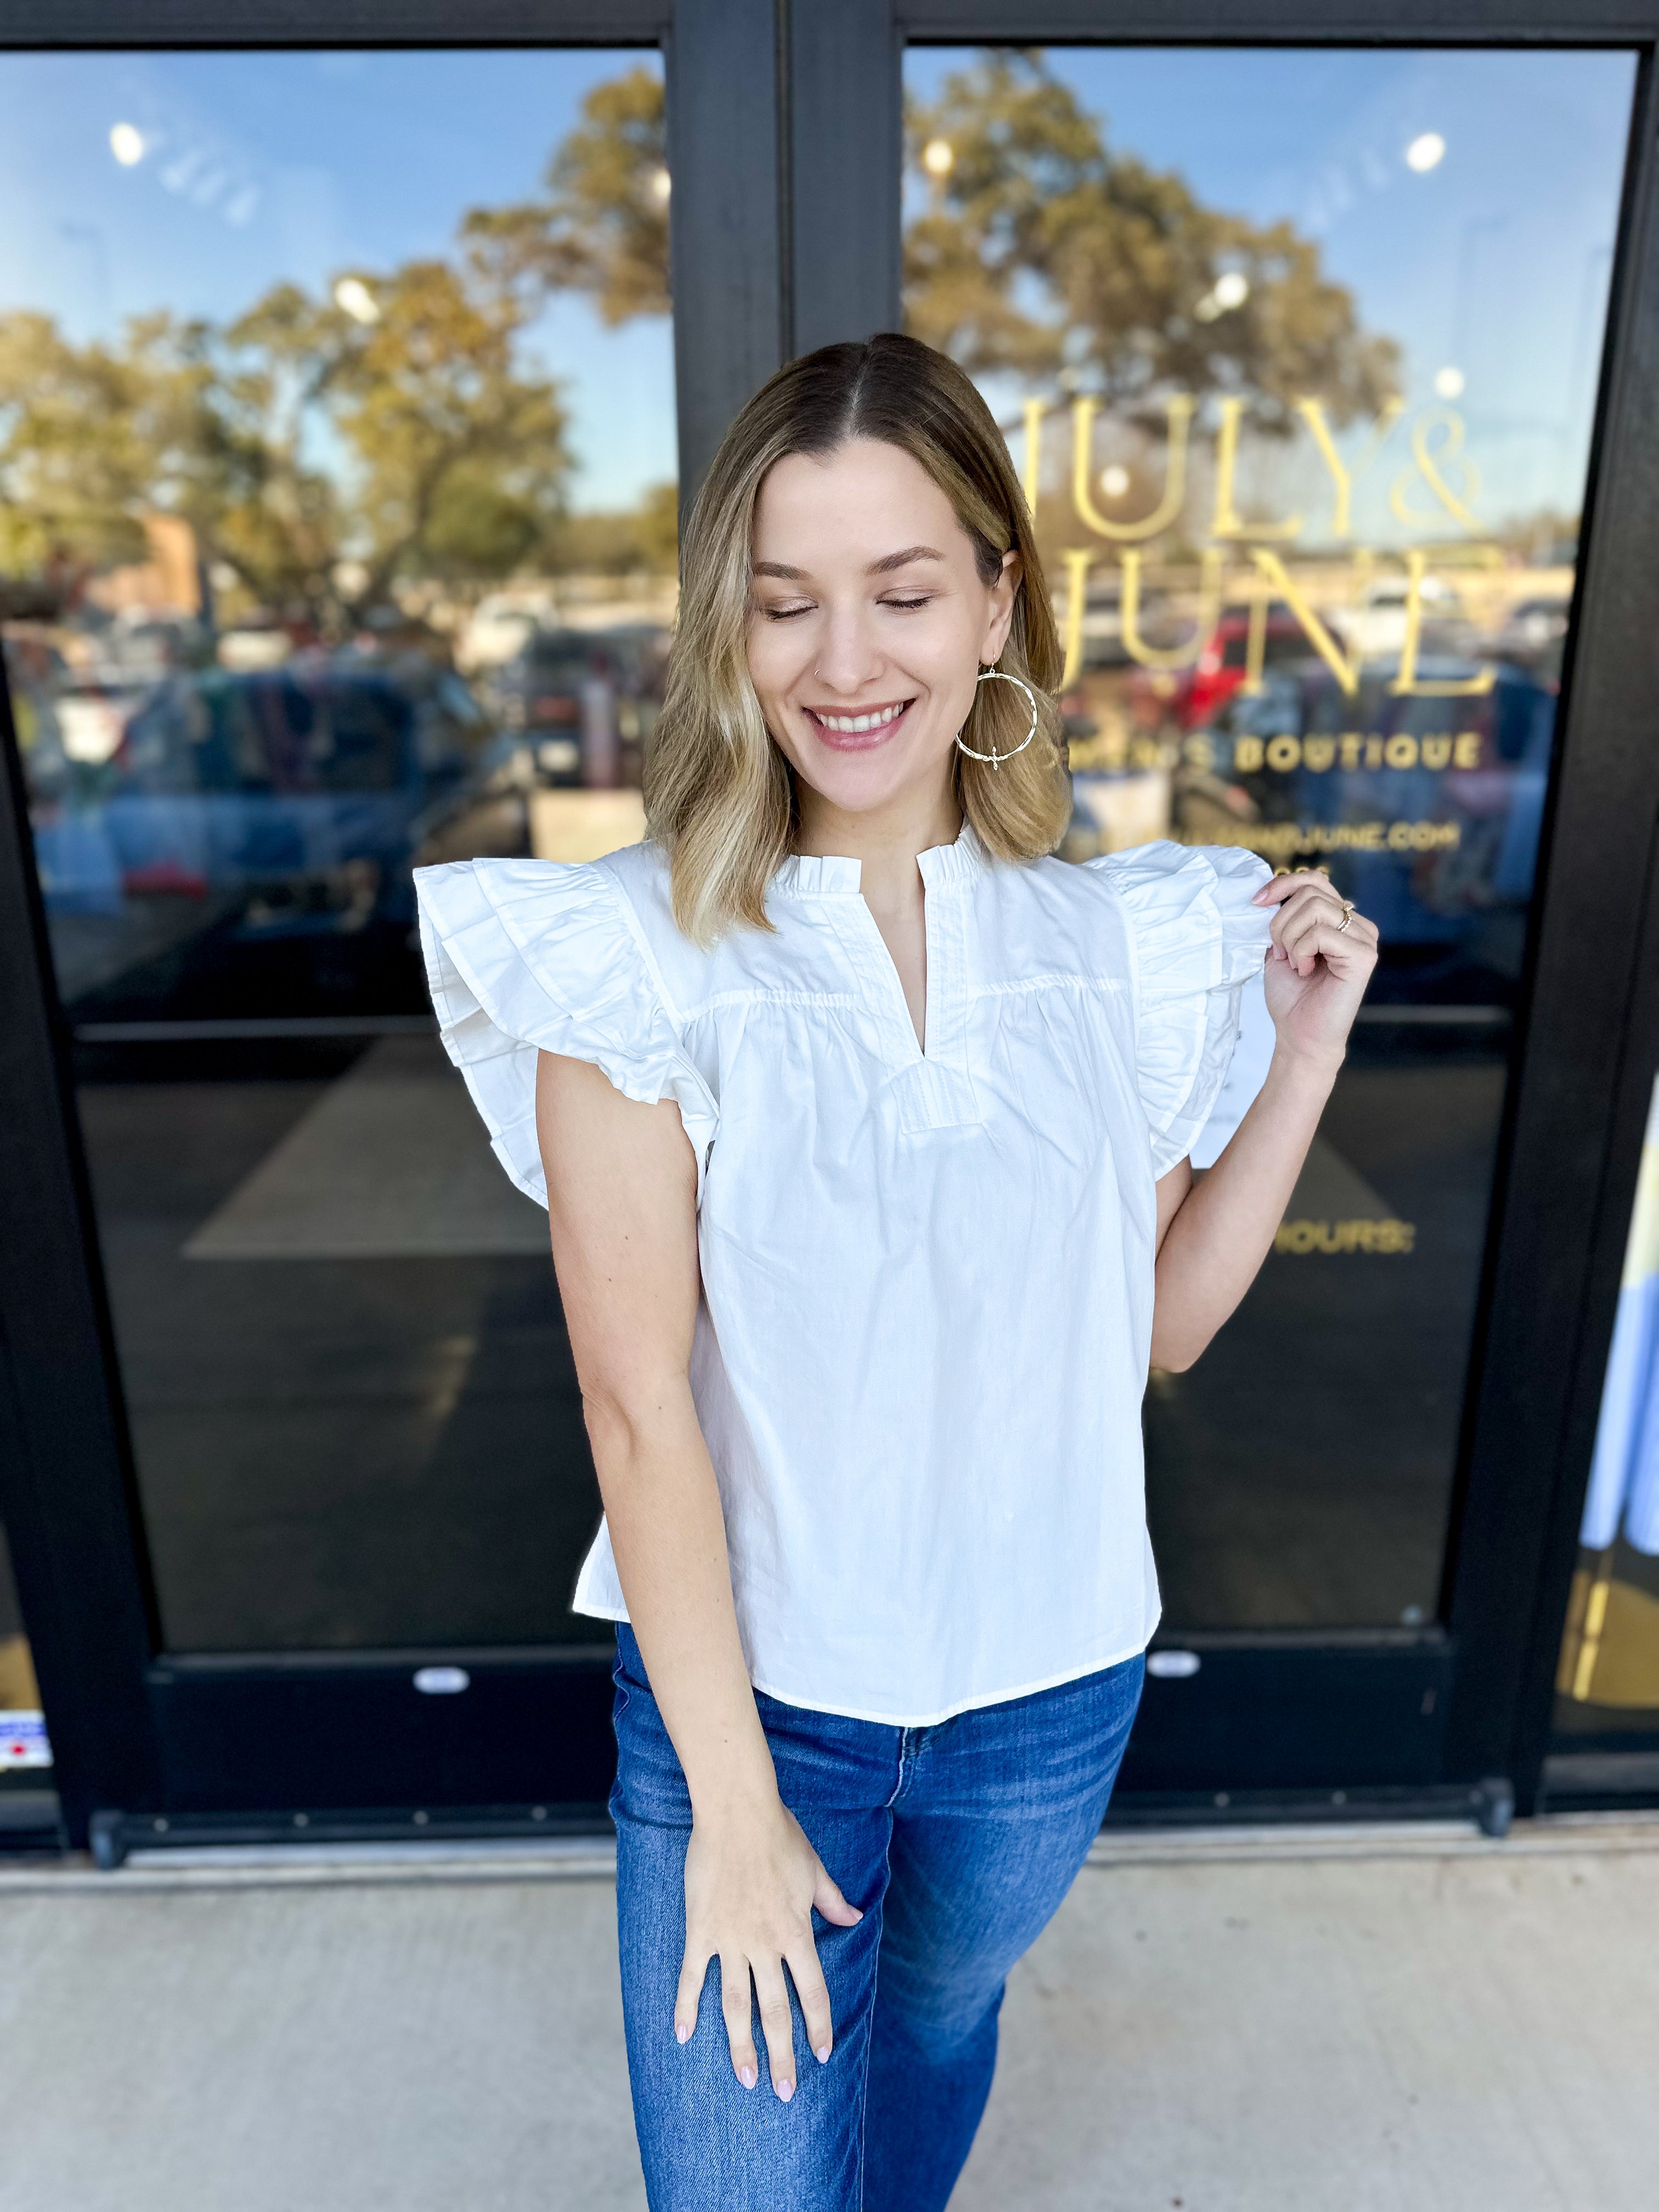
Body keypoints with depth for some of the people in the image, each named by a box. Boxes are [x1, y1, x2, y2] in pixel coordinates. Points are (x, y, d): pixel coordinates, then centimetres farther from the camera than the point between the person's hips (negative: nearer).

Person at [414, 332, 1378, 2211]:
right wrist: (734, 1802, -12)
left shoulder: (1116, 942, -6)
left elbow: (1160, 1319, 1)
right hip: (749, 1689, -3)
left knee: (937, 2021, 29)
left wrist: (1309, 1045, -8)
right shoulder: (640, 958, -17)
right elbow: (639, 1404, -16)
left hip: (1052, 1689, 4)